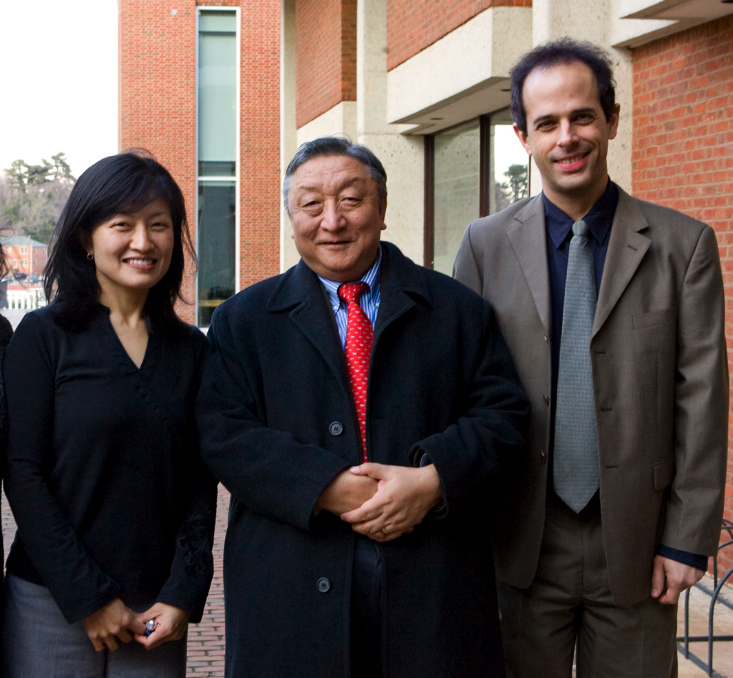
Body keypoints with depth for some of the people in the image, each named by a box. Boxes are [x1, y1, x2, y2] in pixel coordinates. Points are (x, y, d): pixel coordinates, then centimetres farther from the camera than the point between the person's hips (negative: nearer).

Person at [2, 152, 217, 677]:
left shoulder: (191, 348, 7)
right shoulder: (44, 336, -3)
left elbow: (200, 480, 5)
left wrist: (182, 595, -6)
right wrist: (88, 598, -11)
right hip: (53, 604, -2)